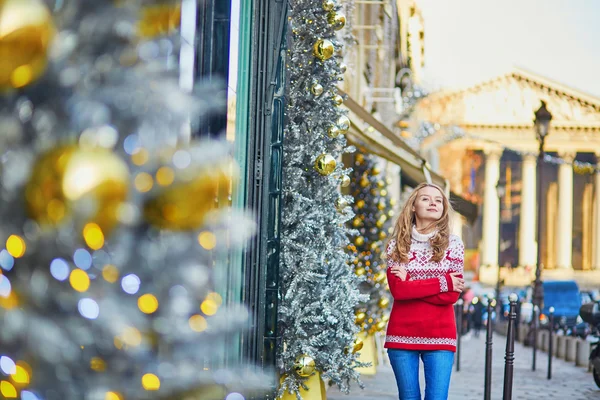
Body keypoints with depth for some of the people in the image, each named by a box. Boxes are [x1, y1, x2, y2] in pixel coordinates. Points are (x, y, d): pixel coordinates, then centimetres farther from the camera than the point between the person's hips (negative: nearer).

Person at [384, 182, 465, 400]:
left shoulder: (453, 244, 3)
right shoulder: (397, 245, 4)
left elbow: (452, 295, -6)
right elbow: (397, 290, -10)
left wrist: (411, 286, -9)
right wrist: (443, 282, -10)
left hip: (440, 336, -1)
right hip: (402, 334, 1)